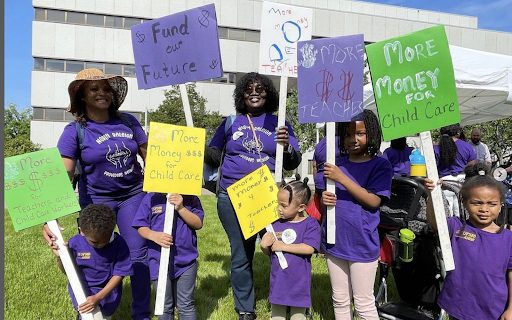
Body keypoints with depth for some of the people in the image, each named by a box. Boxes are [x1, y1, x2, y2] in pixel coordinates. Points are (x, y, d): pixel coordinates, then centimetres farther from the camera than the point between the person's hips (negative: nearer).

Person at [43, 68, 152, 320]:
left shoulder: (128, 122, -4)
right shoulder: (75, 131, -11)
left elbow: (148, 155, 5)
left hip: (133, 195, 2)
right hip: (96, 200, -1)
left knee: (138, 253, 2)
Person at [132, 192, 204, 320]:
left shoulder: (190, 198, 0)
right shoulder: (151, 198, -1)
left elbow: (198, 224, -7)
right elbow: (141, 227, -1)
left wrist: (181, 208, -18)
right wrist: (154, 235, -22)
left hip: (186, 261, -1)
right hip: (159, 261, 1)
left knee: (186, 306, 7)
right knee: (164, 307, 16)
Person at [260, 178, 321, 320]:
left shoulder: (310, 224, -11)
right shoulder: (275, 223, 0)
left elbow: (309, 249, -24)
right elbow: (268, 252, 7)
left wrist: (283, 246, -21)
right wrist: (264, 246, -16)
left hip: (298, 282, -4)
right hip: (278, 280, 4)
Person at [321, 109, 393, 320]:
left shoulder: (380, 166, -7)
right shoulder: (336, 166, 6)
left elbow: (373, 201, -17)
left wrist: (342, 179, -23)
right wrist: (324, 199, -12)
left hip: (362, 243, -4)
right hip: (335, 240, 5)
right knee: (340, 301, 18)